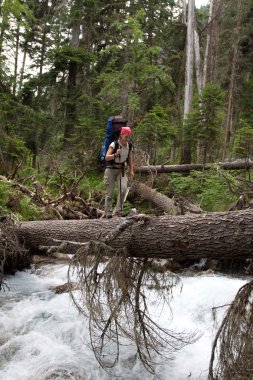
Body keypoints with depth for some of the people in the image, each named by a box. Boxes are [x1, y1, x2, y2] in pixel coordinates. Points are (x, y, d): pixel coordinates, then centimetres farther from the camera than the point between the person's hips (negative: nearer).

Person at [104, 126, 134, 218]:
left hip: (122, 170, 4)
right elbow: (107, 157, -25)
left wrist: (131, 170, 4)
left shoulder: (129, 145, -2)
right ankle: (108, 213, 9)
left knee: (123, 188, -17)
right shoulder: (114, 144, -18)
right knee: (109, 192, -1)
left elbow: (130, 158, 11)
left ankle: (118, 211, -9)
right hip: (111, 169, -3)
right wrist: (116, 154, -42)